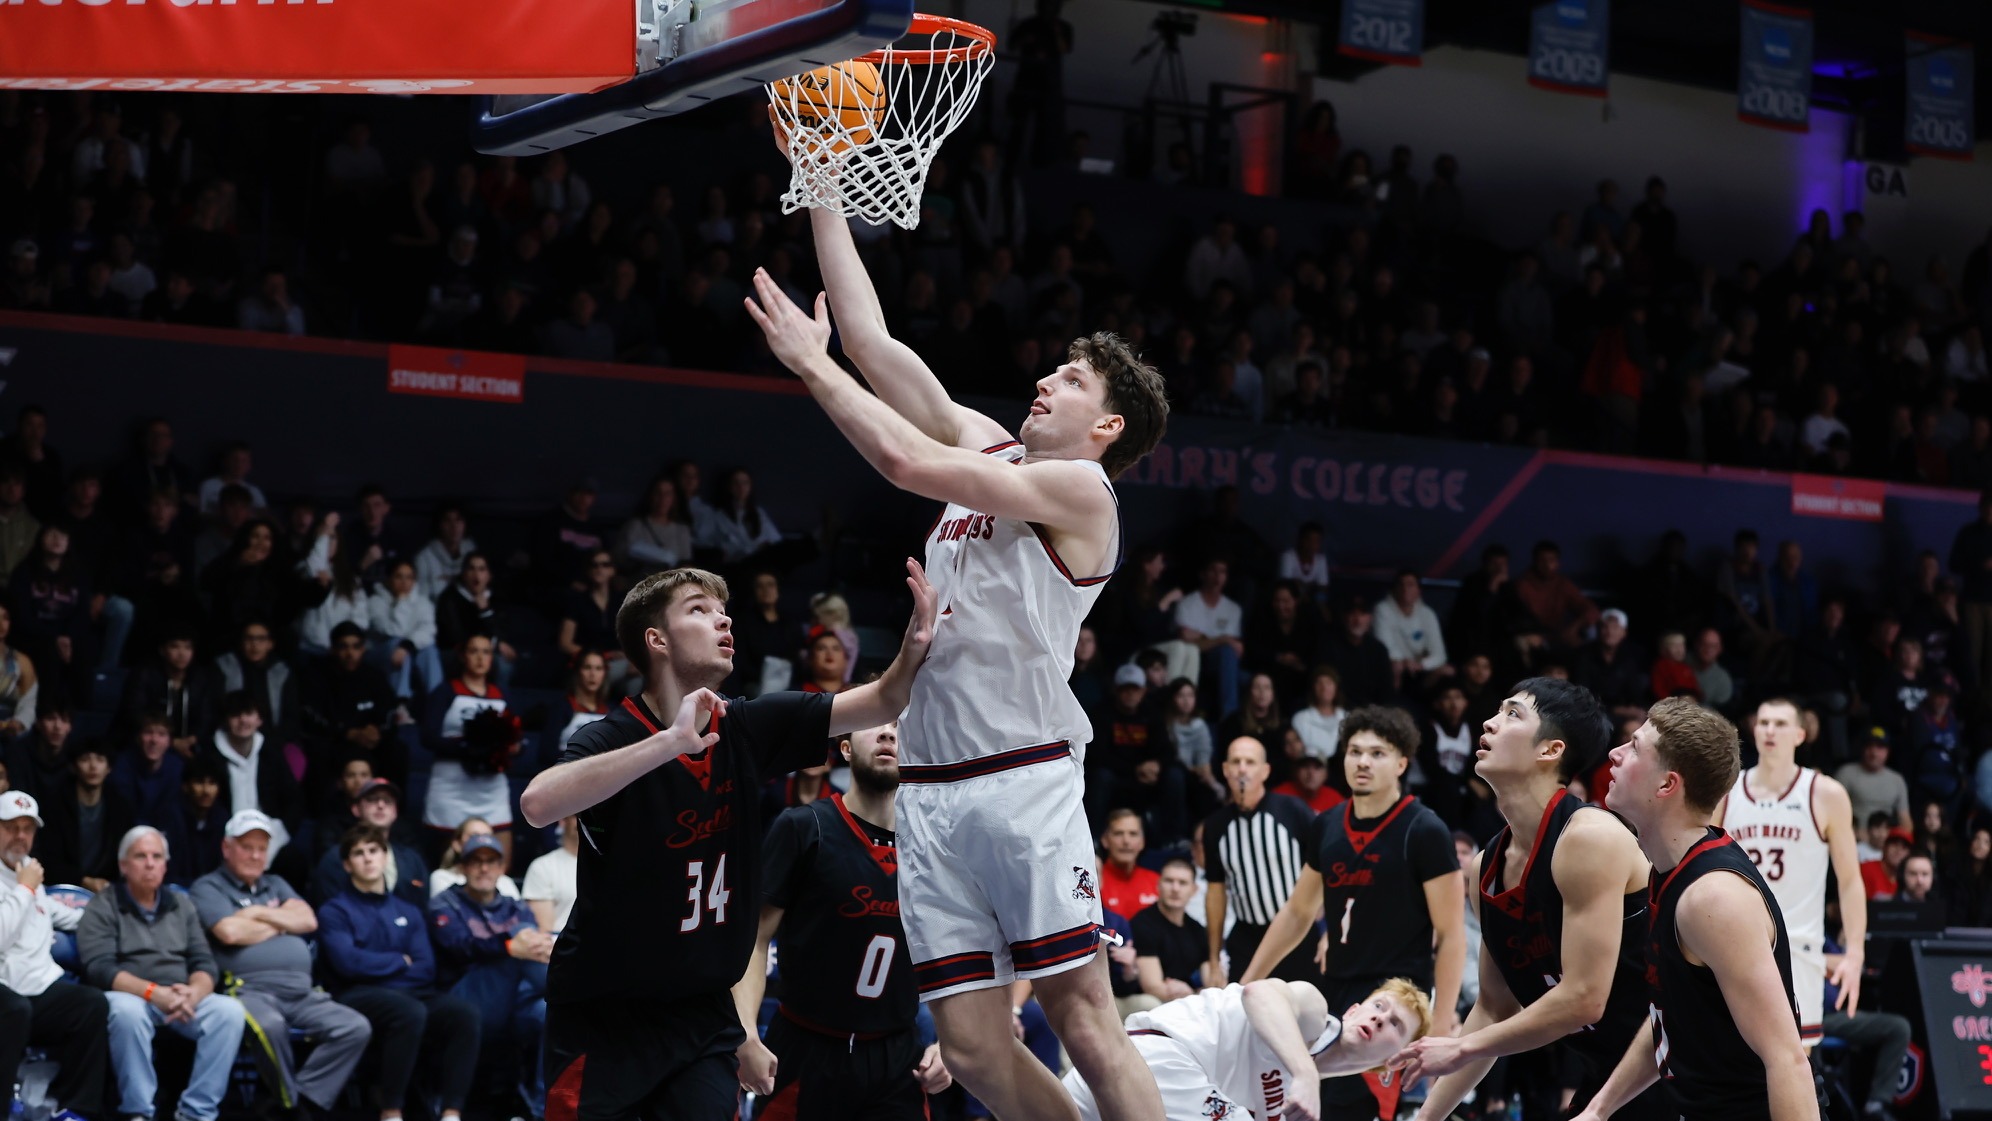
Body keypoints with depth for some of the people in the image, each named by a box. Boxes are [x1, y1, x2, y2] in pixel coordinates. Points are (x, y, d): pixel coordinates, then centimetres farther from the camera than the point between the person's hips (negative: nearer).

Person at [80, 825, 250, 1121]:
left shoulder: (181, 906, 17)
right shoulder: (102, 907, 3)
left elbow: (205, 963, 8)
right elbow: (99, 968, -12)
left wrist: (193, 993, -17)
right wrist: (154, 993, -25)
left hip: (182, 999, 4)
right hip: (130, 996, -4)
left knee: (230, 1010, -24)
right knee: (127, 1011, -39)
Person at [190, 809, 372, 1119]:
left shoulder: (276, 885, 29)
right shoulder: (208, 888, 10)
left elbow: (308, 920, 12)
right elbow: (230, 932, -8)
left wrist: (260, 913, 1)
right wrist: (280, 923, 8)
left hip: (302, 993, 6)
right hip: (250, 990, -6)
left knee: (356, 1028, -17)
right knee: (270, 1025, -40)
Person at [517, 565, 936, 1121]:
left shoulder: (747, 728, 0)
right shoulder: (612, 737, -16)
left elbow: (880, 702, 0)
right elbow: (538, 804, -37)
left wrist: (916, 645, -22)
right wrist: (671, 740, -42)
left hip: (702, 1010, 5)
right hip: (604, 1012, -5)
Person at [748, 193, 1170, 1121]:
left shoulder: (1081, 486, -3)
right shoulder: (990, 451, 20)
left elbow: (909, 463, -14)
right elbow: (875, 344, 20)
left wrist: (811, 362, -4)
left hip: (1022, 778, -7)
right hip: (931, 790, 7)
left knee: (1084, 1020, -11)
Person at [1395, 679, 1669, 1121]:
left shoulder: (1590, 837, -19)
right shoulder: (1485, 869, 6)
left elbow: (1583, 999, -23)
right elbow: (1495, 1009, 15)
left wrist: (1463, 1049, -14)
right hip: (1605, 1079, 8)